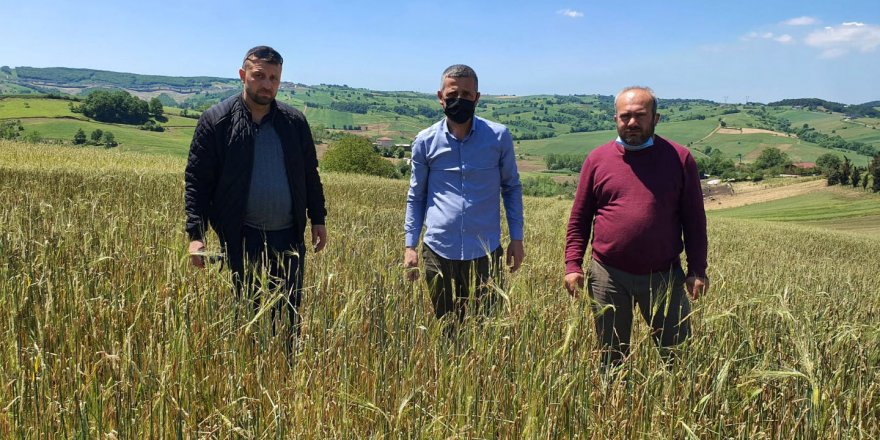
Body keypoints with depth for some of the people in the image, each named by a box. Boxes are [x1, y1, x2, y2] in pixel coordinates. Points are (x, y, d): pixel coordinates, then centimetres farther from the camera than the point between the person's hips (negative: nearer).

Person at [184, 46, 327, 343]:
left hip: (288, 237, 3)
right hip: (241, 239, -3)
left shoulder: (295, 122, 6)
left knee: (289, 317, 11)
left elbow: (310, 174, 13)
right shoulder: (216, 121, -3)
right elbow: (196, 181, -4)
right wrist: (196, 234, -11)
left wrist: (318, 219, 10)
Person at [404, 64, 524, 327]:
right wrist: (410, 245, 2)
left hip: (485, 253, -1)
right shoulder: (425, 142, 1)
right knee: (444, 329, 14)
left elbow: (511, 188, 8)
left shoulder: (499, 137, -1)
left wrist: (516, 238, 3)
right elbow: (416, 197, 8)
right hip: (438, 253, 1)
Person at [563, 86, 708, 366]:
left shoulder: (679, 159, 2)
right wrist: (572, 265, -3)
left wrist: (697, 270, -1)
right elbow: (579, 219, 5)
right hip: (608, 277, 1)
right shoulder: (597, 159, 3)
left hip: (664, 276, 0)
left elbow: (694, 220, 3)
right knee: (611, 359, 14)